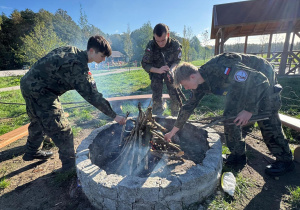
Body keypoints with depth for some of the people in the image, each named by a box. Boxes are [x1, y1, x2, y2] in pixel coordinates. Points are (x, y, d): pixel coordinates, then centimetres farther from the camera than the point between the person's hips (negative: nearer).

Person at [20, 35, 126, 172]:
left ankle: (32, 152, 49)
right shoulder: (78, 65, -26)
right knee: (62, 129, -5)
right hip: (39, 91, -10)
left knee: (39, 121, 27)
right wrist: (114, 116, -22)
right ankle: (70, 163, 9)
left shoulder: (72, 51, 1)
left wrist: (88, 79, 2)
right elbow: (92, 95, -27)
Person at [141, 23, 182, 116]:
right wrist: (158, 70, -36)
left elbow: (177, 61, -7)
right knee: (156, 97, -8)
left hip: (170, 71, 1)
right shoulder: (151, 46, -25)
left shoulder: (175, 45, -23)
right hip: (156, 72, -1)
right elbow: (144, 64, -19)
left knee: (175, 96, -5)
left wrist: (172, 69, -31)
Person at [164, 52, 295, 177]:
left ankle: (285, 161, 12)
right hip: (241, 82, 7)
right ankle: (238, 155, 13)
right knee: (230, 116, 0)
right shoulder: (201, 85, -10)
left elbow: (258, 79, -34)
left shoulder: (220, 69, -37)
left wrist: (249, 110, -33)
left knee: (267, 121, -7)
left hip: (263, 79, -7)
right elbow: (189, 107, -3)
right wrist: (172, 132, 0)